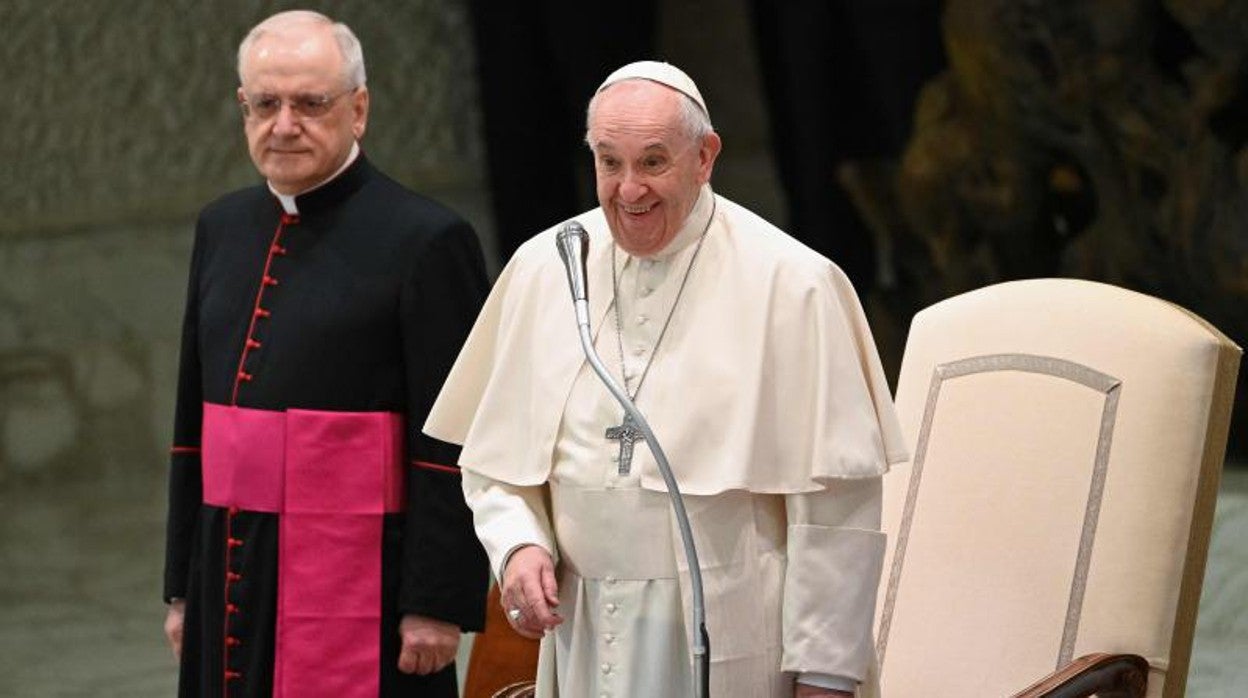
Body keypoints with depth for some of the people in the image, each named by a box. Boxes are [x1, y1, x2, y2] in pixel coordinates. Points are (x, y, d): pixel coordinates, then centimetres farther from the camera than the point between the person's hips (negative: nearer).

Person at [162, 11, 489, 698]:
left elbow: (451, 447, -11)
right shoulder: (222, 228, 13)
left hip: (361, 590, -6)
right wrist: (183, 586, 16)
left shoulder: (425, 240, -8)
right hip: (231, 582, 6)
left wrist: (438, 606, -14)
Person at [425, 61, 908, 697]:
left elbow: (835, 505, -9)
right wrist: (518, 546, -6)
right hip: (585, 640, 4)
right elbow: (495, 461, 14)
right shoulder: (544, 268, 7)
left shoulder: (790, 284, -7)